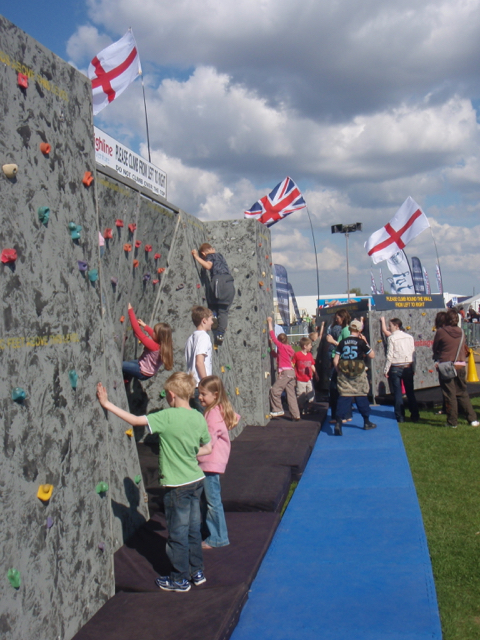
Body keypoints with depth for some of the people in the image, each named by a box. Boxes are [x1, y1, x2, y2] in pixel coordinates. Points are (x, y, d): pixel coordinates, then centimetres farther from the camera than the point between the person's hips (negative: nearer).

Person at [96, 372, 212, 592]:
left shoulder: (167, 417, -20)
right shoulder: (199, 417, -1)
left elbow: (135, 420, -20)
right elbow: (207, 449, 8)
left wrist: (107, 404, -13)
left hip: (177, 485, -6)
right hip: (196, 480, 7)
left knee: (178, 533, 7)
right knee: (193, 528, 19)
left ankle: (180, 579, 20)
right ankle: (197, 572, 31)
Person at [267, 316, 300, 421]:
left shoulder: (281, 346, -5)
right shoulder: (289, 348, 16)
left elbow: (272, 336, -5)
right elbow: (277, 355, 24)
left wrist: (269, 322, 1)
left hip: (285, 372, -8)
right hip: (291, 372, 9)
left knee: (274, 390, -3)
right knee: (291, 393, 8)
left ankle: (278, 410, 0)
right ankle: (296, 415, 7)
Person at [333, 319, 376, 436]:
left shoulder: (342, 342, 3)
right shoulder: (361, 342, -5)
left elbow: (335, 360, 1)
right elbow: (372, 355, 2)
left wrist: (338, 371, 10)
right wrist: (366, 342, 7)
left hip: (344, 374, 2)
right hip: (358, 374, -2)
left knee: (343, 397, -1)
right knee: (361, 397, 13)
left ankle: (338, 422, -16)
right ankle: (366, 422, 27)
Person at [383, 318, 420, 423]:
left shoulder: (392, 338, -8)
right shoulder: (409, 337, 6)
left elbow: (389, 356, -11)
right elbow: (413, 354, 6)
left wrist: (386, 370, -5)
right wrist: (413, 368, 13)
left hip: (396, 368, -4)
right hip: (408, 367, 4)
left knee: (398, 393, 3)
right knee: (410, 392, 10)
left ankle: (400, 417, 5)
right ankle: (415, 416, 12)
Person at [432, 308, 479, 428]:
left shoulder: (441, 332, -9)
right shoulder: (461, 332, 4)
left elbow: (435, 349, 2)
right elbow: (465, 349, 14)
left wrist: (437, 358, 20)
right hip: (461, 366, 4)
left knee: (450, 395, 3)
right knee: (463, 393, 14)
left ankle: (452, 422, 7)